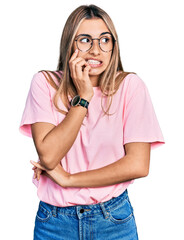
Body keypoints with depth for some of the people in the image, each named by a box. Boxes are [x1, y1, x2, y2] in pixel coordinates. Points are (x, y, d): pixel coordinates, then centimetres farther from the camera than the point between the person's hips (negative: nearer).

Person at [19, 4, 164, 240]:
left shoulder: (129, 86, -9)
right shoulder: (45, 83, -7)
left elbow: (138, 165, -15)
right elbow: (48, 156, -17)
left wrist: (68, 179, -14)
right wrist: (83, 97, -19)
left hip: (114, 220, 0)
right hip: (54, 220, 1)